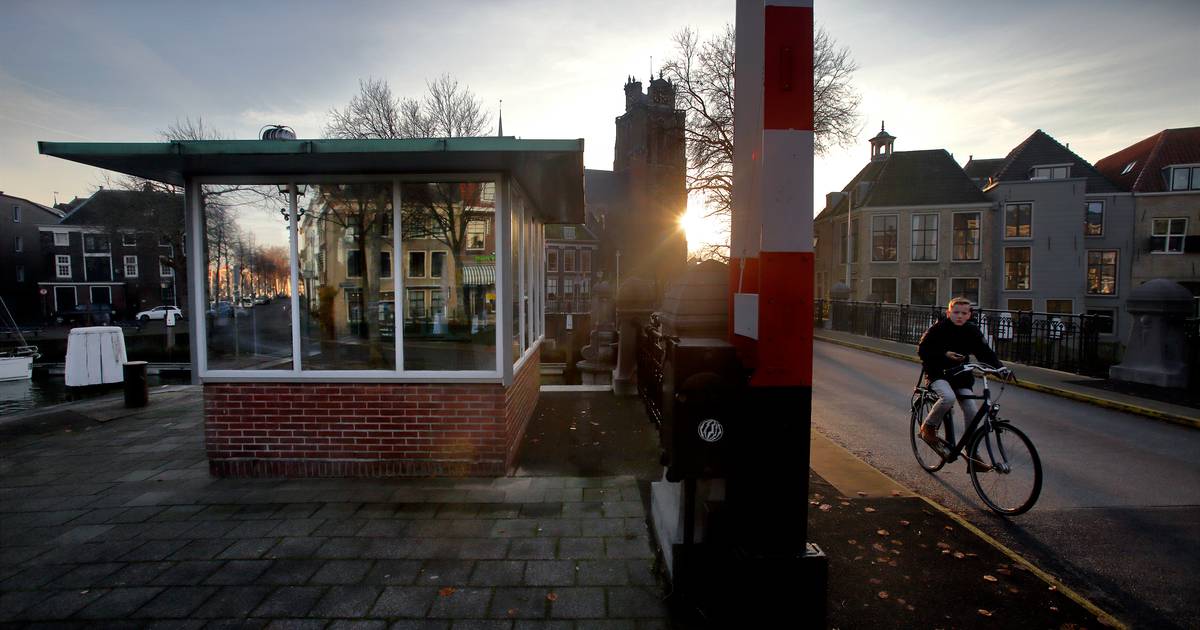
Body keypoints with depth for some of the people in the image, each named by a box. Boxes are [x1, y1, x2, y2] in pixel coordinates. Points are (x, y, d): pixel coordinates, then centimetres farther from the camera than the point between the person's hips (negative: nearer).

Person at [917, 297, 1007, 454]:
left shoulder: (972, 332, 1)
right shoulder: (938, 329, -10)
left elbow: (985, 353, -3)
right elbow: (922, 350, -11)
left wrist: (1000, 367, -20)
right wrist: (944, 354, -24)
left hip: (960, 375, 5)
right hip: (938, 372, -4)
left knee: (971, 410, -6)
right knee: (948, 397, -32)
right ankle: (928, 427, -9)